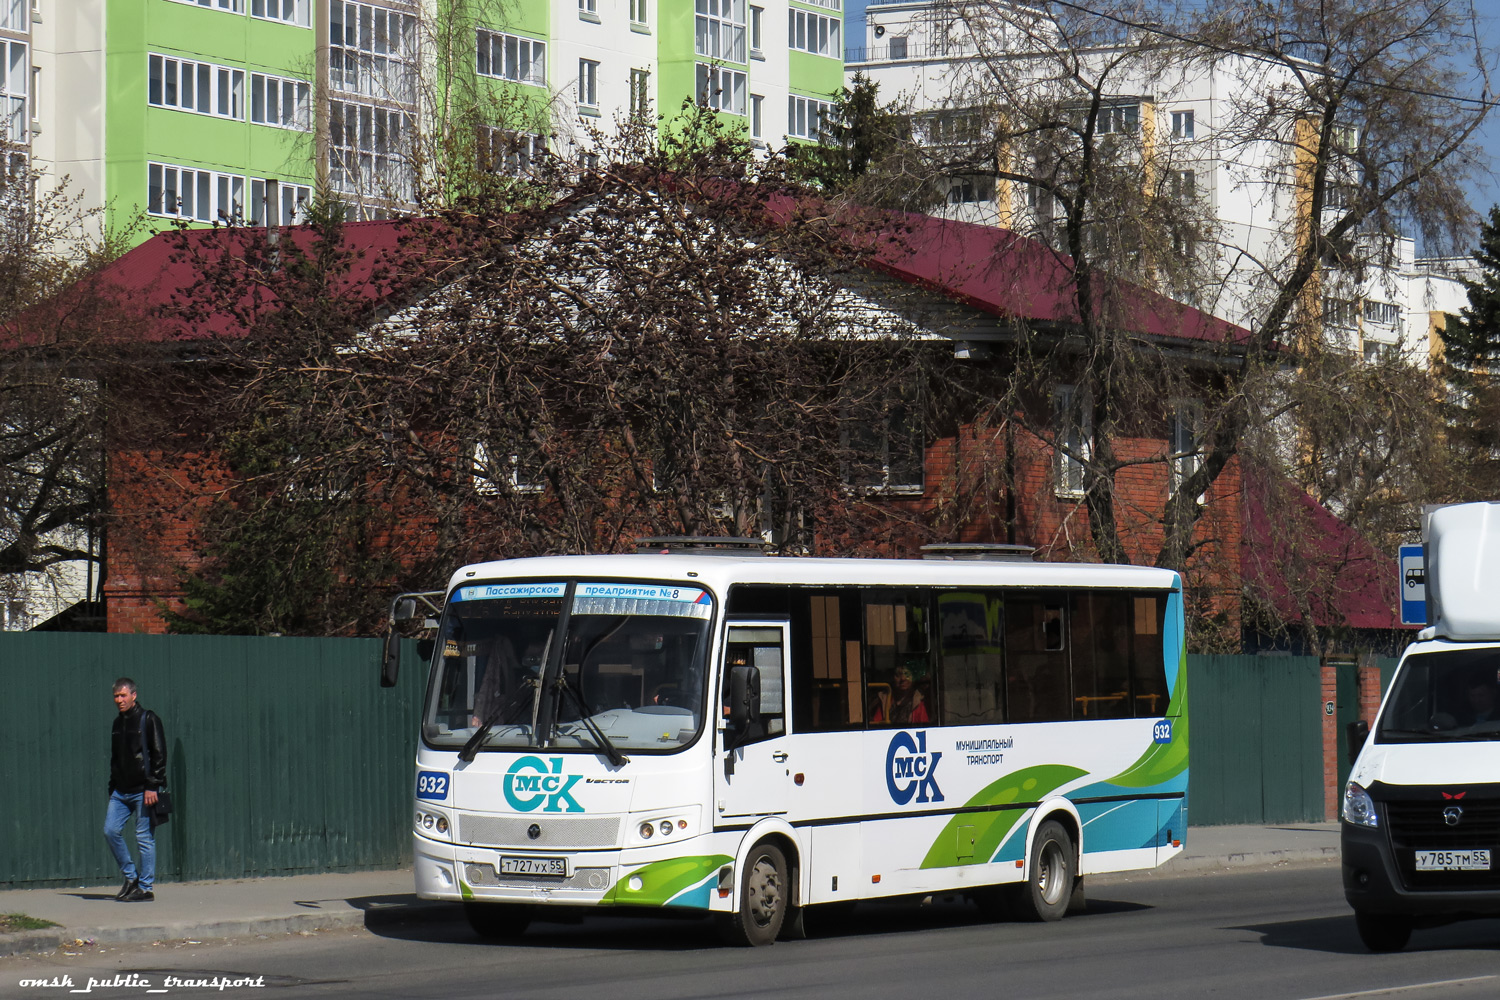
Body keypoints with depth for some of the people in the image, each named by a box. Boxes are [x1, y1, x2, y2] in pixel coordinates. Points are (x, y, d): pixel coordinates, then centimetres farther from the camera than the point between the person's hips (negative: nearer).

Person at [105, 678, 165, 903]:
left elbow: (159, 755, -11)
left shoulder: (148, 720, -6)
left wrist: (152, 786, -17)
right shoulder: (117, 723, 15)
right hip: (121, 791, 7)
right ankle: (131, 877, 11)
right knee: (111, 830, -3)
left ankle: (146, 888, 1)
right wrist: (112, 788, 16)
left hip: (143, 791, -7)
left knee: (144, 837, -4)